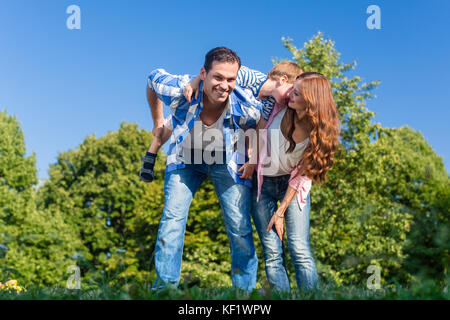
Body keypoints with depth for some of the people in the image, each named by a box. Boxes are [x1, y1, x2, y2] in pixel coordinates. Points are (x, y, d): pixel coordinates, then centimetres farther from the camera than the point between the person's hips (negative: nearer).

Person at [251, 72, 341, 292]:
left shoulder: (319, 132, -17)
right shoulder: (281, 108, -14)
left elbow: (302, 174, -12)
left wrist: (281, 211, -12)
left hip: (291, 185, -2)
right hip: (262, 183, 2)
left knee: (299, 249, -13)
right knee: (272, 253, -3)